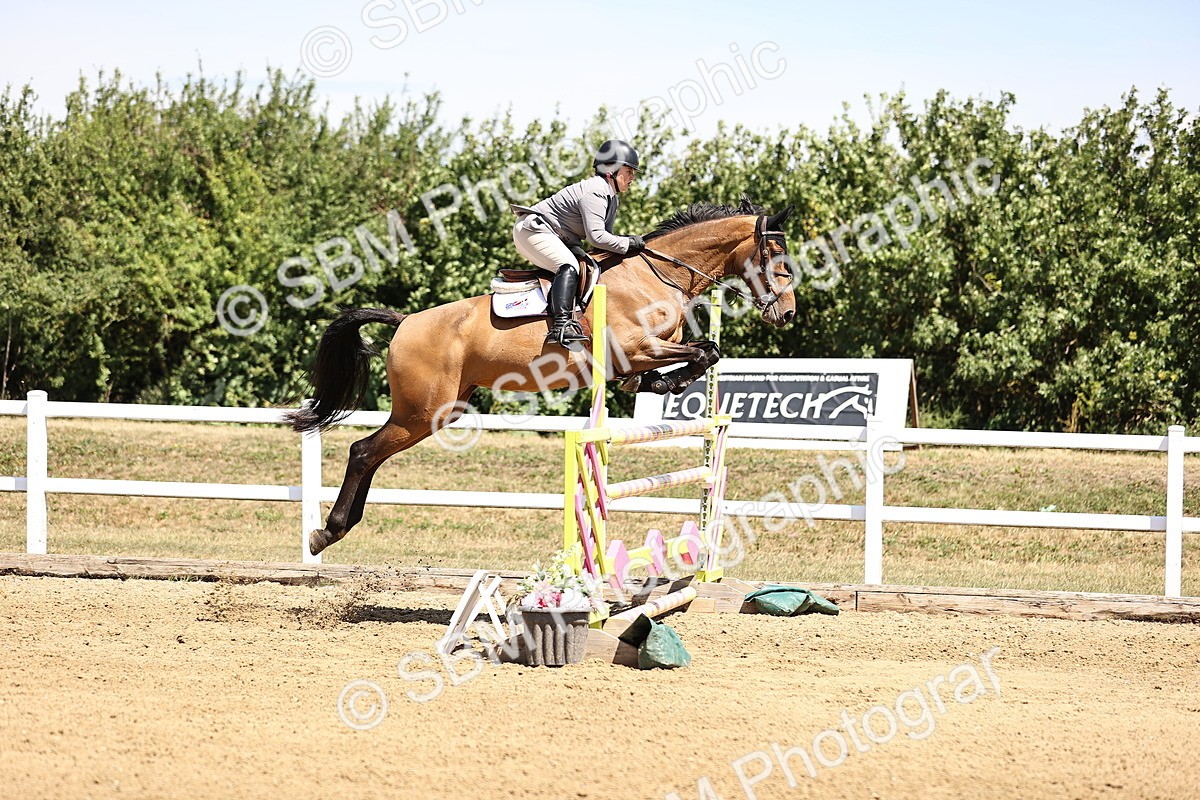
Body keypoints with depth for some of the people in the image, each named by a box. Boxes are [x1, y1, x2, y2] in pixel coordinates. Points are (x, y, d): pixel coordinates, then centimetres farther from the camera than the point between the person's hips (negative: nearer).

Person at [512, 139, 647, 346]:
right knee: (568, 267, -30)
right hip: (532, 230, -12)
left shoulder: (611, 198, 13)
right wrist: (628, 244, -23)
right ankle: (561, 325, -43)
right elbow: (596, 236, -30)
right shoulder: (595, 193, -21)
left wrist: (627, 243, -3)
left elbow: (605, 235, 14)